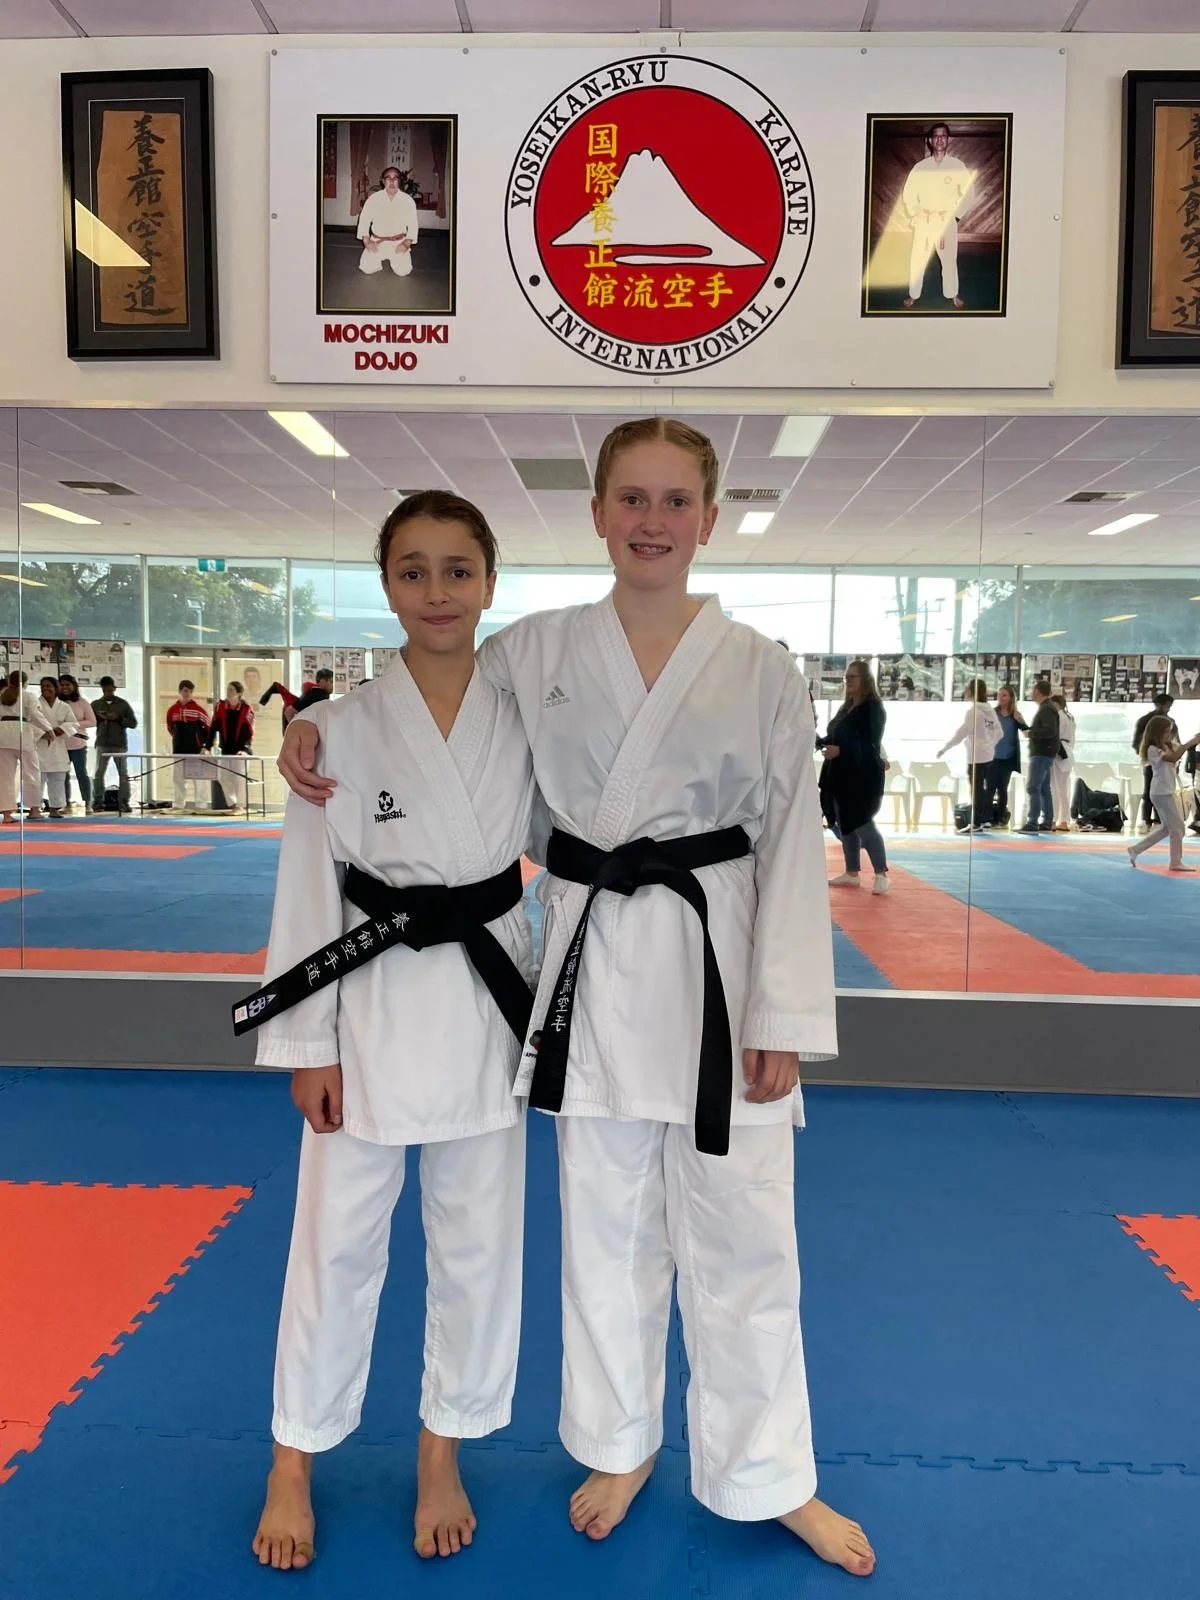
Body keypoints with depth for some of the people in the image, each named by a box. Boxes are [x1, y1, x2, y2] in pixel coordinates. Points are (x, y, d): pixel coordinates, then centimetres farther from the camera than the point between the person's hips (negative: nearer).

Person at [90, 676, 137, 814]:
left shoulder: (123, 704, 5)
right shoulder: (95, 704, 9)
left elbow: (134, 723, 2)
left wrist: (118, 718, -12)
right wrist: (98, 717, -8)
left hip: (120, 744, -1)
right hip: (102, 744, 1)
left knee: (123, 774, 0)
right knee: (98, 773, -2)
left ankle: (124, 803, 5)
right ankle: (97, 802, 5)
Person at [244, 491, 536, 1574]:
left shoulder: (526, 719, -1)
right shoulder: (341, 729, -7)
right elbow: (310, 888, -5)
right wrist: (308, 1045, -5)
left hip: (491, 993, 2)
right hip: (373, 996, -1)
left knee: (477, 1236, 14)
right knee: (337, 1235, 11)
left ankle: (444, 1453, 37)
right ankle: (295, 1462, 35)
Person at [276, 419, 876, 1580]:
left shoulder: (759, 671, -3)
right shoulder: (534, 651, 0)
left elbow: (792, 851, -3)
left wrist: (784, 1018, -7)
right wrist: (315, 732, -7)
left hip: (718, 966, -1)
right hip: (591, 963, 2)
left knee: (740, 1237, 10)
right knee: (605, 1228, 17)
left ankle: (766, 1478, 34)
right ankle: (618, 1445, 42)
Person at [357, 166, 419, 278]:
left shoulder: (408, 200, -5)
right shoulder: (373, 198, -5)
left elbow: (413, 224, -2)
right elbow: (364, 220, 0)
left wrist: (407, 243, -15)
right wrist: (366, 240, -12)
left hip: (398, 242, 0)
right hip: (376, 242, 1)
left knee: (402, 271, -19)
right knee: (367, 268, -15)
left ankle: (392, 259, 20)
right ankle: (380, 258, 22)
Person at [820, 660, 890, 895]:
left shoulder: (873, 708, -10)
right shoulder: (847, 707, 15)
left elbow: (869, 744, -19)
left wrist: (840, 750, -29)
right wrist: (819, 742, 3)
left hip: (864, 775, -8)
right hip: (843, 774, 9)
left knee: (862, 824, -9)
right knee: (845, 824, 11)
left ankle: (881, 874, 2)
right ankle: (851, 873, 20)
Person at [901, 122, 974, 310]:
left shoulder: (958, 166, 0)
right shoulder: (920, 167, 3)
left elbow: (967, 193, 3)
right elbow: (908, 193, 7)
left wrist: (956, 215, -3)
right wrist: (914, 215, -2)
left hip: (947, 220, -1)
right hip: (924, 220, 1)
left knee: (949, 259, 2)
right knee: (917, 259, -2)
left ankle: (951, 294, 18)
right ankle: (914, 295, 12)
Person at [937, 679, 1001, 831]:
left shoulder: (973, 711, -15)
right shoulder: (990, 710, 9)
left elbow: (961, 734, -19)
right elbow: (999, 733, 16)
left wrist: (944, 748, -15)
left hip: (976, 756, -8)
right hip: (988, 754, 8)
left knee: (976, 789, -5)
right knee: (985, 787, 13)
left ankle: (976, 823, -3)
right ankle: (986, 819, 19)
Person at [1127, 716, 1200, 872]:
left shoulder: (1169, 746, 13)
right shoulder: (1153, 749, -16)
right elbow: (1173, 757, -30)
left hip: (1171, 791, 9)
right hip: (1161, 793, -9)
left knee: (1166, 828, 15)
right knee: (1177, 828, -4)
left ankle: (1135, 849, 20)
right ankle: (1176, 862, 6)